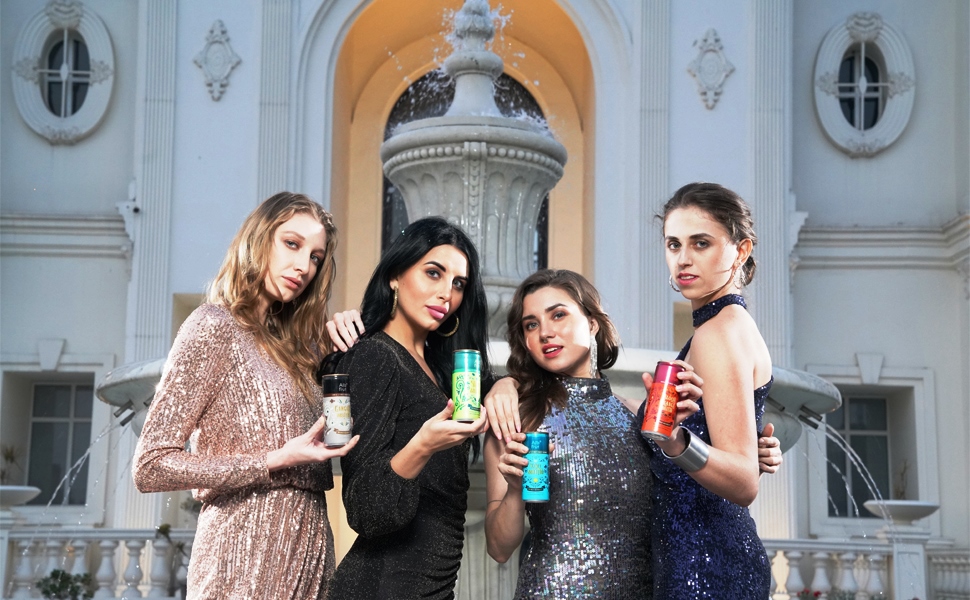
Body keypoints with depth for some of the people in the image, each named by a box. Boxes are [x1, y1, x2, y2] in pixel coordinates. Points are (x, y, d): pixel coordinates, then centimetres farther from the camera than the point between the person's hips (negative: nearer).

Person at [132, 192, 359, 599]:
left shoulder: (295, 339, 14)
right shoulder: (214, 326, -7)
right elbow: (150, 467, -12)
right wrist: (277, 462, -19)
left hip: (309, 549, 7)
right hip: (247, 559, -7)